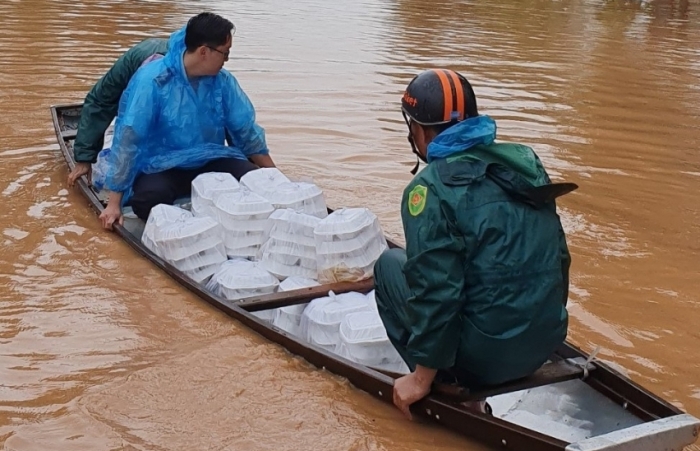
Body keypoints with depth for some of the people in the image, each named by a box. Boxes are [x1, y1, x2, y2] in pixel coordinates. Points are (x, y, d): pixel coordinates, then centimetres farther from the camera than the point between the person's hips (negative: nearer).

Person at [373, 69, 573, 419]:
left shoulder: (430, 188, -13)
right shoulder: (525, 163, 7)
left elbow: (435, 291, -17)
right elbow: (559, 256, 13)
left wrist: (421, 377, -6)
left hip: (488, 355, -6)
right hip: (546, 344, 7)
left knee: (390, 265, 12)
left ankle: (449, 387, 5)